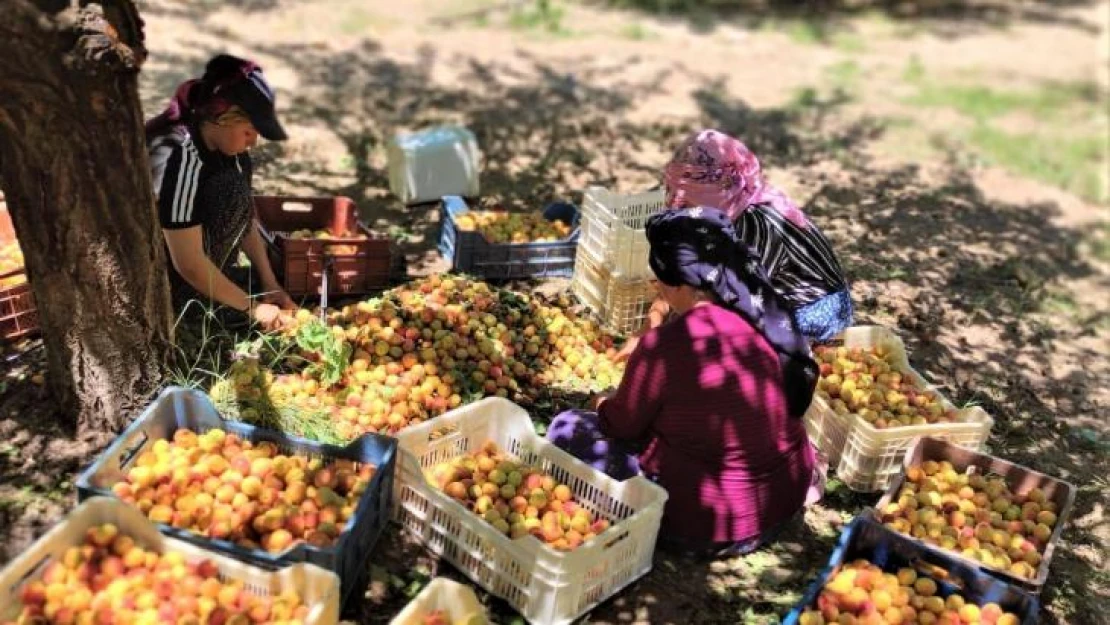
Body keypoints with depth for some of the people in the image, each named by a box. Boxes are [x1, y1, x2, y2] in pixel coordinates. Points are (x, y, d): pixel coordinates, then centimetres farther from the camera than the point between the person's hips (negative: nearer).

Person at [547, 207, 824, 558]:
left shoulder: (664, 347, -25)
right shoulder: (770, 317, -7)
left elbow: (622, 426, -9)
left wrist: (605, 403, 16)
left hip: (713, 525, -6)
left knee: (568, 429, 3)